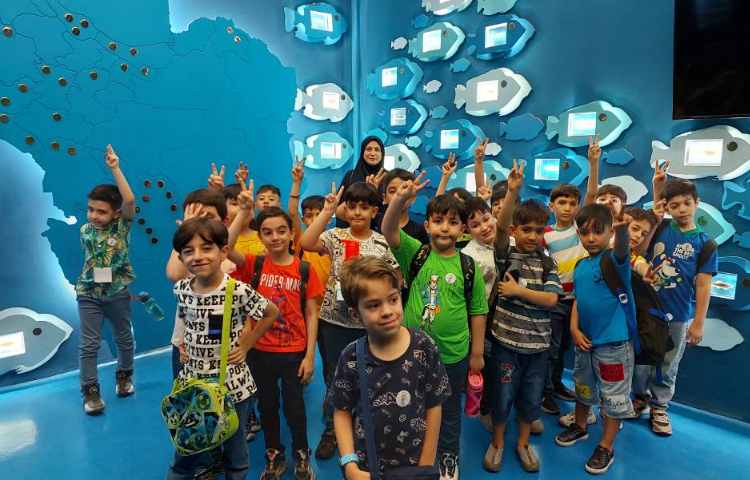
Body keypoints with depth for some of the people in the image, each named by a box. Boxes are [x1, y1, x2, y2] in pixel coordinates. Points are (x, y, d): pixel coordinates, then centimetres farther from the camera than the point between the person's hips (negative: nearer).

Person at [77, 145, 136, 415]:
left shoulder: (122, 225, -11)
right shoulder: (85, 230, 0)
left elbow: (130, 200, -27)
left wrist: (114, 169, -29)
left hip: (117, 292, -1)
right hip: (88, 293, 2)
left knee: (124, 337, 15)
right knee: (89, 344, 2)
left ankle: (124, 375, 37)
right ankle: (90, 390, 14)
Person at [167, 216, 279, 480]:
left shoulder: (240, 291, -19)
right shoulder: (181, 289, -5)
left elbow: (272, 313, -3)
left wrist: (246, 345, -5)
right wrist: (183, 344, 3)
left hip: (231, 383, -3)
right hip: (192, 380, 3)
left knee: (234, 449, 17)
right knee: (185, 451, 18)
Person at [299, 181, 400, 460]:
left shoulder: (382, 243, -2)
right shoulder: (335, 236, -4)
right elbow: (305, 243, -23)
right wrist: (327, 211, -21)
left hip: (367, 323, 0)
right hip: (333, 320, 0)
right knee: (334, 377, 15)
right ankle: (331, 430, 35)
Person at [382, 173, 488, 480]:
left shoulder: (468, 266, -7)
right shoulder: (415, 253, -7)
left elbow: (478, 311, 0)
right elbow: (388, 230, -23)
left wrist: (477, 353, 3)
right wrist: (401, 199, -40)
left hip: (453, 354, 0)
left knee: (449, 412, 20)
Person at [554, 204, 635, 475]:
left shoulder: (614, 260, -16)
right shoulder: (580, 265, 2)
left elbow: (623, 249, -41)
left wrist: (623, 229, -63)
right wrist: (574, 329, -3)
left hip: (614, 342, -6)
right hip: (585, 341, 6)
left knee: (614, 397, 8)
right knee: (583, 387, 24)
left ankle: (606, 447, 25)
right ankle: (580, 426, 46)